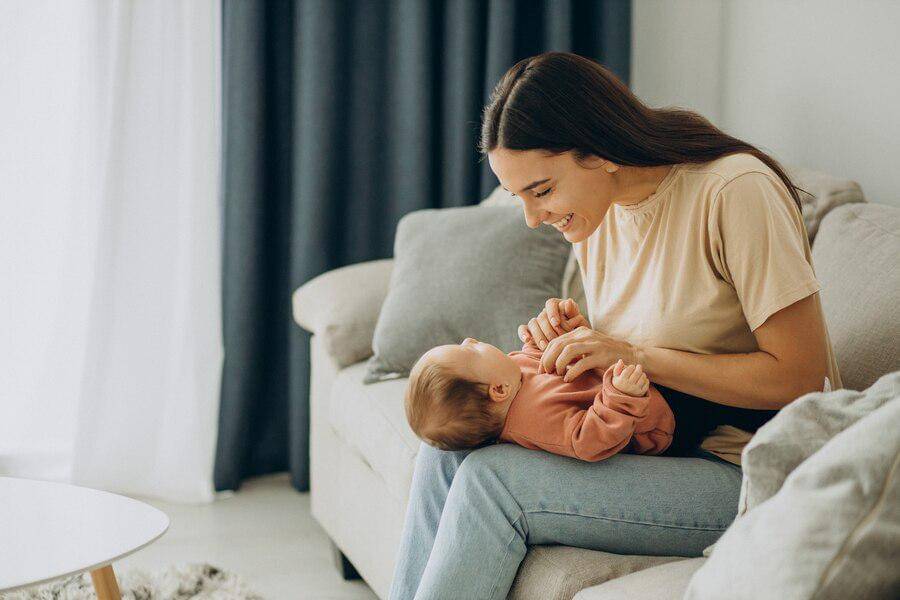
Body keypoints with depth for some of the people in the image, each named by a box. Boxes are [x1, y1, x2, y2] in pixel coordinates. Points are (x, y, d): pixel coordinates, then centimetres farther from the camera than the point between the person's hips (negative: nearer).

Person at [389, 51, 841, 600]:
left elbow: (798, 377, -21)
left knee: (490, 478, -20)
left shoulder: (735, 191, -18)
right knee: (449, 446, -8)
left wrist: (636, 355, -21)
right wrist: (567, 337, -5)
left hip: (752, 475, -8)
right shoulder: (595, 210, 6)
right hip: (655, 444, 8)